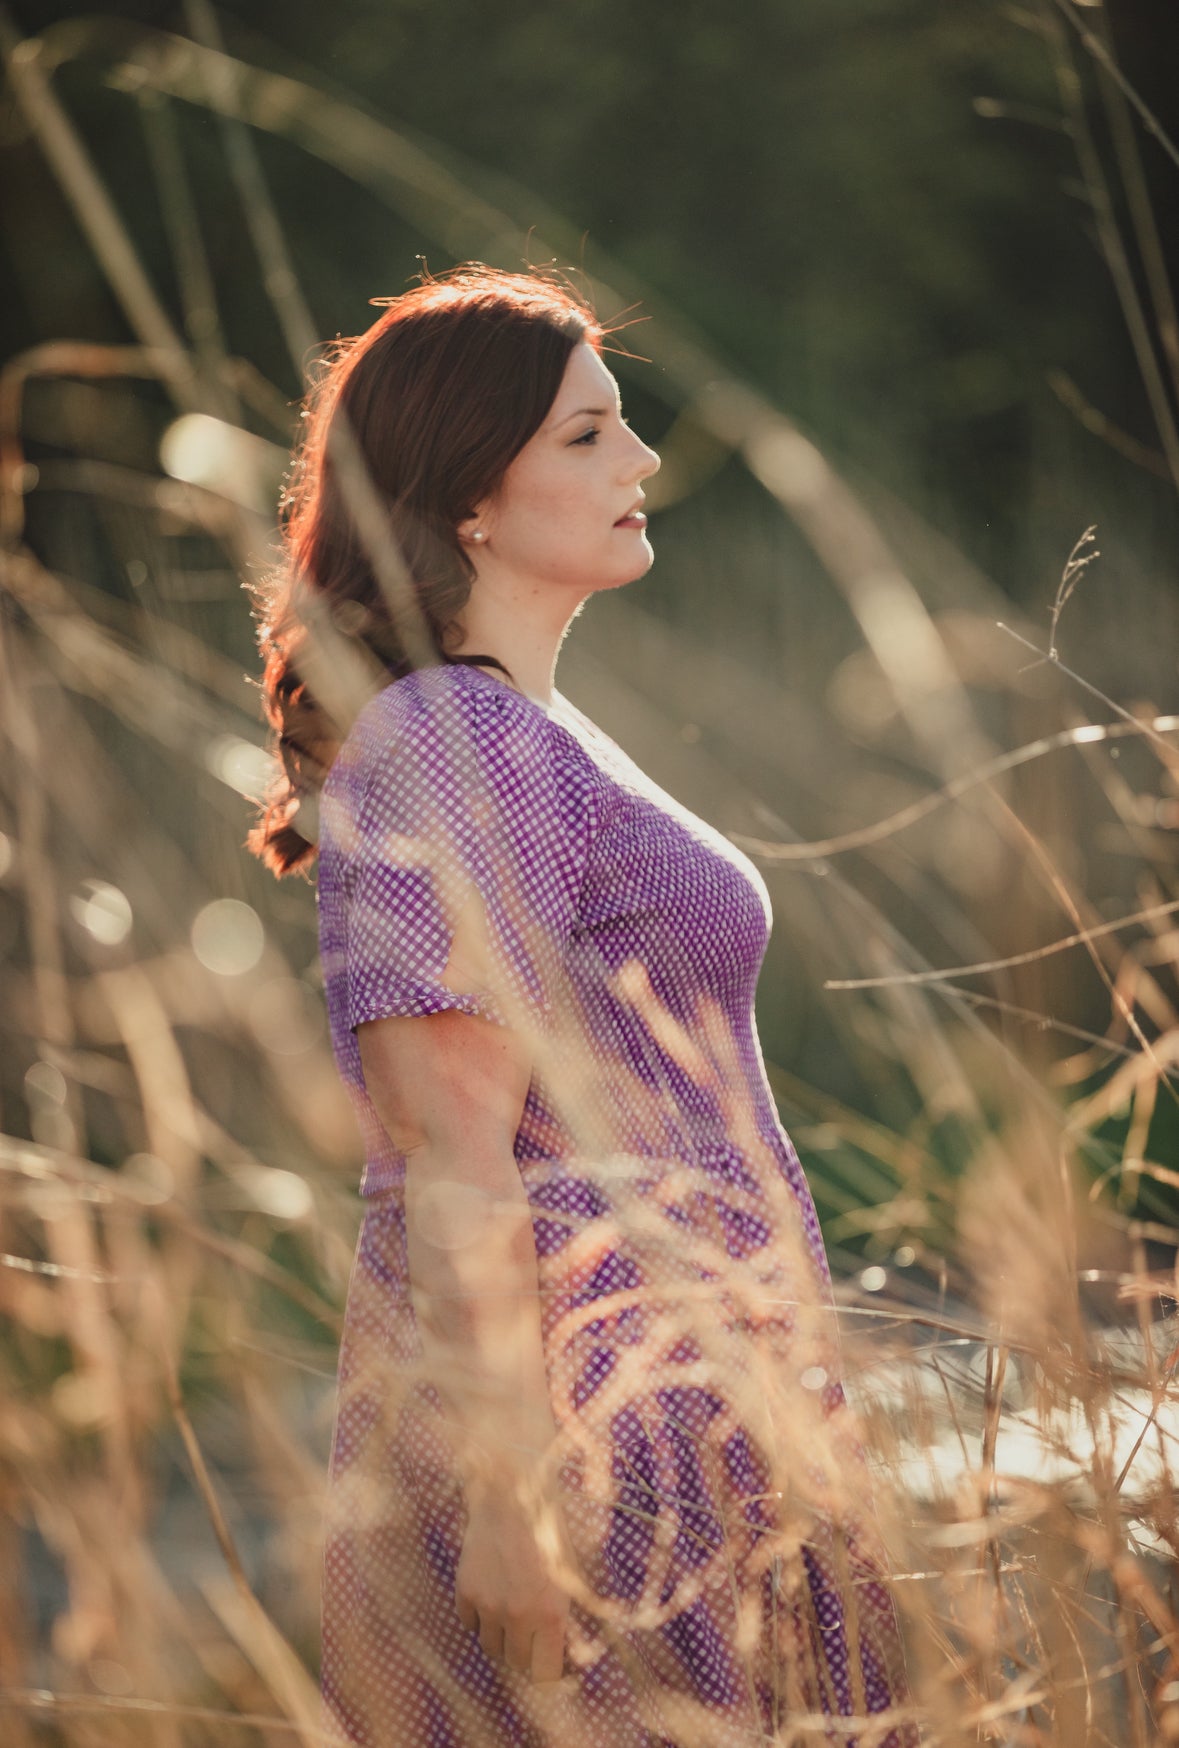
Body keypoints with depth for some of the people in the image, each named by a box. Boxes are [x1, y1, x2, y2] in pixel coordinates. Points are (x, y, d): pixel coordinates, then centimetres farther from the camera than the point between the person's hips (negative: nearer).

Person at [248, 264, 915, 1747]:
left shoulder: (527, 740, 16)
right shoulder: (449, 749, -15)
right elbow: (452, 1161, -21)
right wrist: (511, 1487, -24)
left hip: (675, 1413, 10)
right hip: (576, 1412, -10)